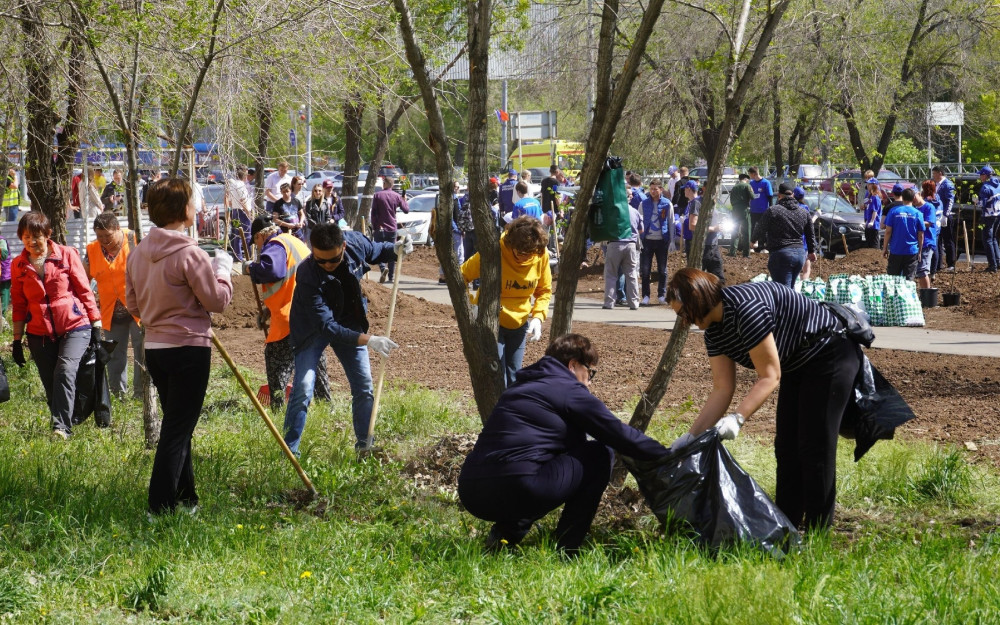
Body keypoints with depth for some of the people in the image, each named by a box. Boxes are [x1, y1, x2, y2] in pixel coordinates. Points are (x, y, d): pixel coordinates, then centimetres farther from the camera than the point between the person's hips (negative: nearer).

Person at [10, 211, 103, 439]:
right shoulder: (19, 265, 5)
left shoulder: (66, 255, -3)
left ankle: (62, 427, -26)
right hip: (40, 333, 4)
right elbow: (19, 305, 12)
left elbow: (85, 291, 1)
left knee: (65, 372, -22)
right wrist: (17, 340, 12)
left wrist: (96, 325, 0)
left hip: (74, 328, -3)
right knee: (50, 385, 5)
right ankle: (61, 428, 17)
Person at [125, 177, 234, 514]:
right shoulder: (190, 254, -18)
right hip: (189, 348, -8)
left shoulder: (138, 253, 5)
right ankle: (161, 506, -5)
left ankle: (185, 498, 27)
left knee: (176, 425, 19)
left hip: (154, 347, 8)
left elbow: (133, 305, 12)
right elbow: (218, 300, -12)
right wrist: (222, 268, 3)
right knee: (177, 429, -4)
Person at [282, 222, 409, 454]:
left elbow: (377, 250, 4)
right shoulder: (308, 276, -36)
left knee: (364, 387, 5)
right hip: (312, 329, -5)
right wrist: (367, 340, -43)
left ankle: (365, 447, 19)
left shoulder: (355, 242, -23)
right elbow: (326, 326, -35)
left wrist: (396, 250, -19)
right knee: (303, 389, -14)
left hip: (349, 323, 5)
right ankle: (289, 451, -2)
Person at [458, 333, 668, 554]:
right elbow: (620, 435, 4)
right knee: (600, 454, 8)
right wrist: (666, 456, 16)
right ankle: (566, 549, 7)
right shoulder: (569, 389, 4)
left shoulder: (520, 387, 28)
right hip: (516, 492, -8)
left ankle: (506, 531, 13)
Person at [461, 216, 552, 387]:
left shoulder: (541, 255, -11)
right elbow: (462, 277, -13)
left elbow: (544, 291, 3)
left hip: (519, 323, 4)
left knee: (512, 378, 11)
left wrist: (538, 316, -14)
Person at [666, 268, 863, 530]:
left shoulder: (745, 308, -31)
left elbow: (770, 376, -28)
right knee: (786, 448, 9)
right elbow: (722, 388, -2)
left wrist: (736, 418, -35)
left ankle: (817, 531, -7)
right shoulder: (715, 330, -2)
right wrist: (692, 435, -8)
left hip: (830, 357, -10)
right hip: (798, 367, 10)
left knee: (815, 446, -11)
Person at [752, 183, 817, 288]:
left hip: (781, 255, -6)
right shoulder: (804, 212, 10)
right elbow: (810, 235, 20)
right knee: (790, 287, 20)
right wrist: (812, 251, 34)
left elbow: (760, 232, -1)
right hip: (800, 254, 6)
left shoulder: (773, 211, -8)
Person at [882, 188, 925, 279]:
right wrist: (920, 251, 12)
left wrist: (885, 248, 4)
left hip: (896, 251, 0)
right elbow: (921, 235, 1)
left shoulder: (894, 211, -4)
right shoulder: (918, 214, -2)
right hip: (912, 251, 0)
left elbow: (888, 231, -5)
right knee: (909, 279, 3)